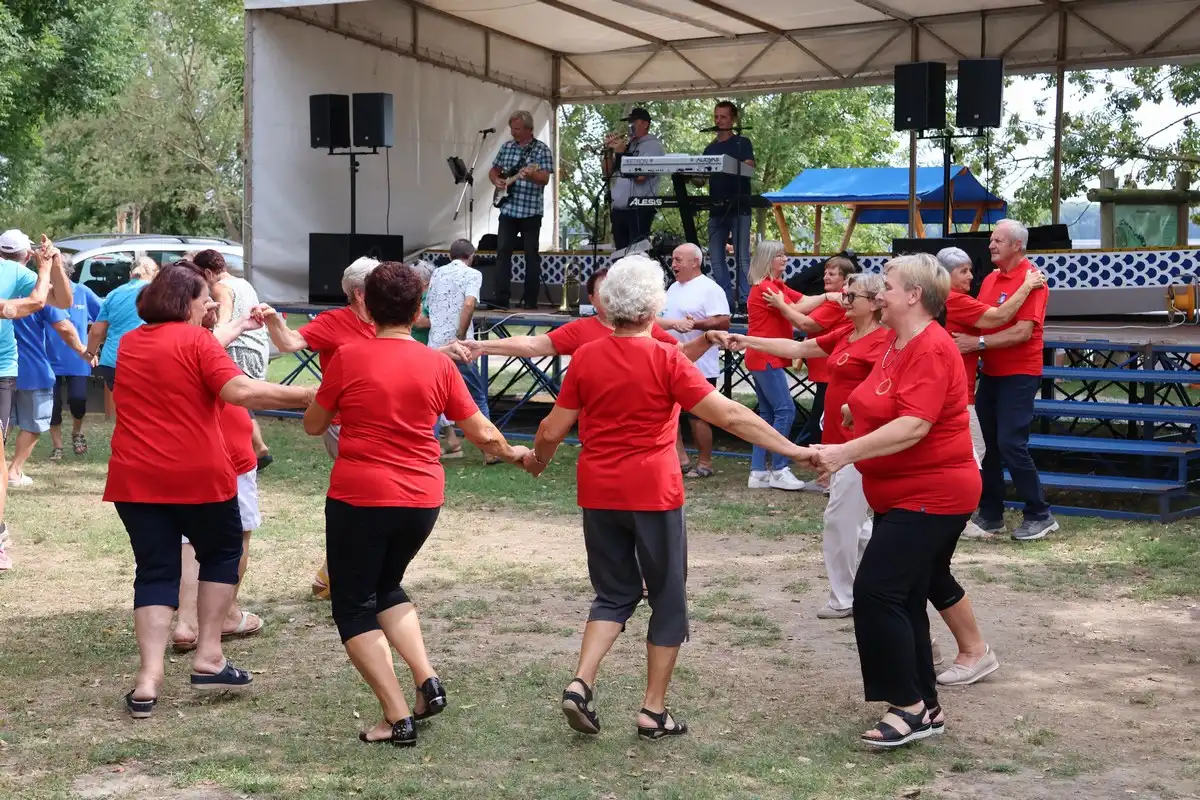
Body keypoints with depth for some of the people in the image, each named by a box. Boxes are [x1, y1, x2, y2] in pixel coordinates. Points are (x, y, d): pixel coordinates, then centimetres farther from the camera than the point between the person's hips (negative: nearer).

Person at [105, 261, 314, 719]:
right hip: (198, 474, -5)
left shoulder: (129, 343, 13)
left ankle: (148, 680, -5)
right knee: (222, 553, 17)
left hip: (135, 478, 5)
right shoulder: (195, 340, -7)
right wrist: (303, 396, -20)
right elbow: (238, 391, -21)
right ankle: (208, 659, 10)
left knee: (155, 571, 9)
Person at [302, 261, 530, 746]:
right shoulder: (439, 364, -1)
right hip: (422, 500, 4)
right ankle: (427, 681, 11)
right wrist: (514, 454, 25)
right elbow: (482, 433, 5)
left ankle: (398, 718, 2)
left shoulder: (348, 359, -8)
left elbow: (313, 425, 4)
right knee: (386, 587, 27)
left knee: (354, 606, 10)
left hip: (358, 497, -4)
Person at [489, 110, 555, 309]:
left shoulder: (542, 150, -5)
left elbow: (545, 179, -13)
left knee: (531, 254, 2)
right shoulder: (506, 147, 10)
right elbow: (493, 171, 20)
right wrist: (496, 180, -2)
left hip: (531, 210, -4)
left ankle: (531, 299, 6)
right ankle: (501, 297, 3)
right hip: (508, 209, 4)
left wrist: (531, 175, -33)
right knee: (503, 251, -1)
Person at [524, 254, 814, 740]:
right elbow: (730, 416, -14)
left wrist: (537, 460, 25)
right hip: (653, 494, -4)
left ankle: (581, 683, -1)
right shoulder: (666, 361, -11)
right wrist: (792, 450, -10)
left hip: (598, 494, 4)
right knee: (668, 599, 12)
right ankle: (654, 712, 14)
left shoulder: (585, 357, -1)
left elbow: (553, 430, 4)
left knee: (614, 593, 18)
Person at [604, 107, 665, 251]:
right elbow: (607, 172, 20)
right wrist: (608, 151, 5)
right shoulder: (627, 145, 18)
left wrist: (621, 153, -9)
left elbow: (640, 176, -15)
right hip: (619, 210, 7)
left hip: (639, 210, -7)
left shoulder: (653, 145, -2)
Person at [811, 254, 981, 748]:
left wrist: (845, 452, -33)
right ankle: (926, 709, 21)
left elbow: (914, 425, -30)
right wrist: (853, 408, 12)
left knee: (877, 592, -15)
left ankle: (911, 707, -6)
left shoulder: (931, 349, -20)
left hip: (931, 495, -10)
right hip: (903, 495, 10)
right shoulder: (896, 341, 10)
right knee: (907, 599, 13)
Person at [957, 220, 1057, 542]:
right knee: (986, 442, 9)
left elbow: (1023, 332, -22)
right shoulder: (990, 279, 9)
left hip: (1019, 374, -8)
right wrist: (963, 337, -3)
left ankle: (1039, 514, 3)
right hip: (991, 373, 8)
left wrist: (978, 343, -26)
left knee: (1011, 444, -9)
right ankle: (990, 514, 19)